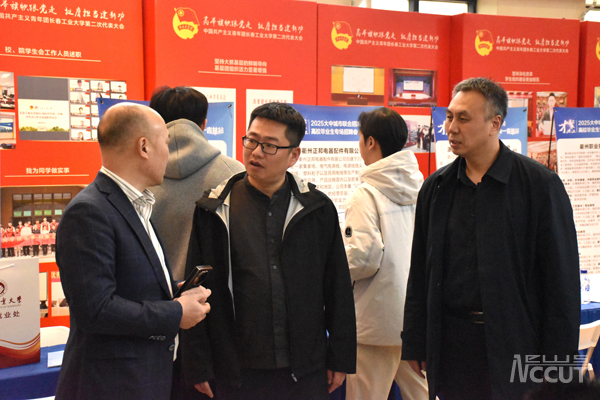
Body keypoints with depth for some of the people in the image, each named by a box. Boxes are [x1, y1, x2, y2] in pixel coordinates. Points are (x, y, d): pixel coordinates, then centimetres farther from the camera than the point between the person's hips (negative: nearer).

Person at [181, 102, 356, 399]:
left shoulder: (319, 209, 3)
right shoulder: (213, 211, 0)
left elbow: (339, 290, 7)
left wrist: (341, 359, 6)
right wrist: (198, 368, -1)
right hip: (238, 374, -1)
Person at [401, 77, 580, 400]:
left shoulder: (540, 185, -5)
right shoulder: (435, 187, 7)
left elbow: (562, 280, -5)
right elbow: (419, 274, 10)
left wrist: (558, 363, -6)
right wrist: (414, 344, 7)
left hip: (515, 346, -3)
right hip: (450, 341, 3)